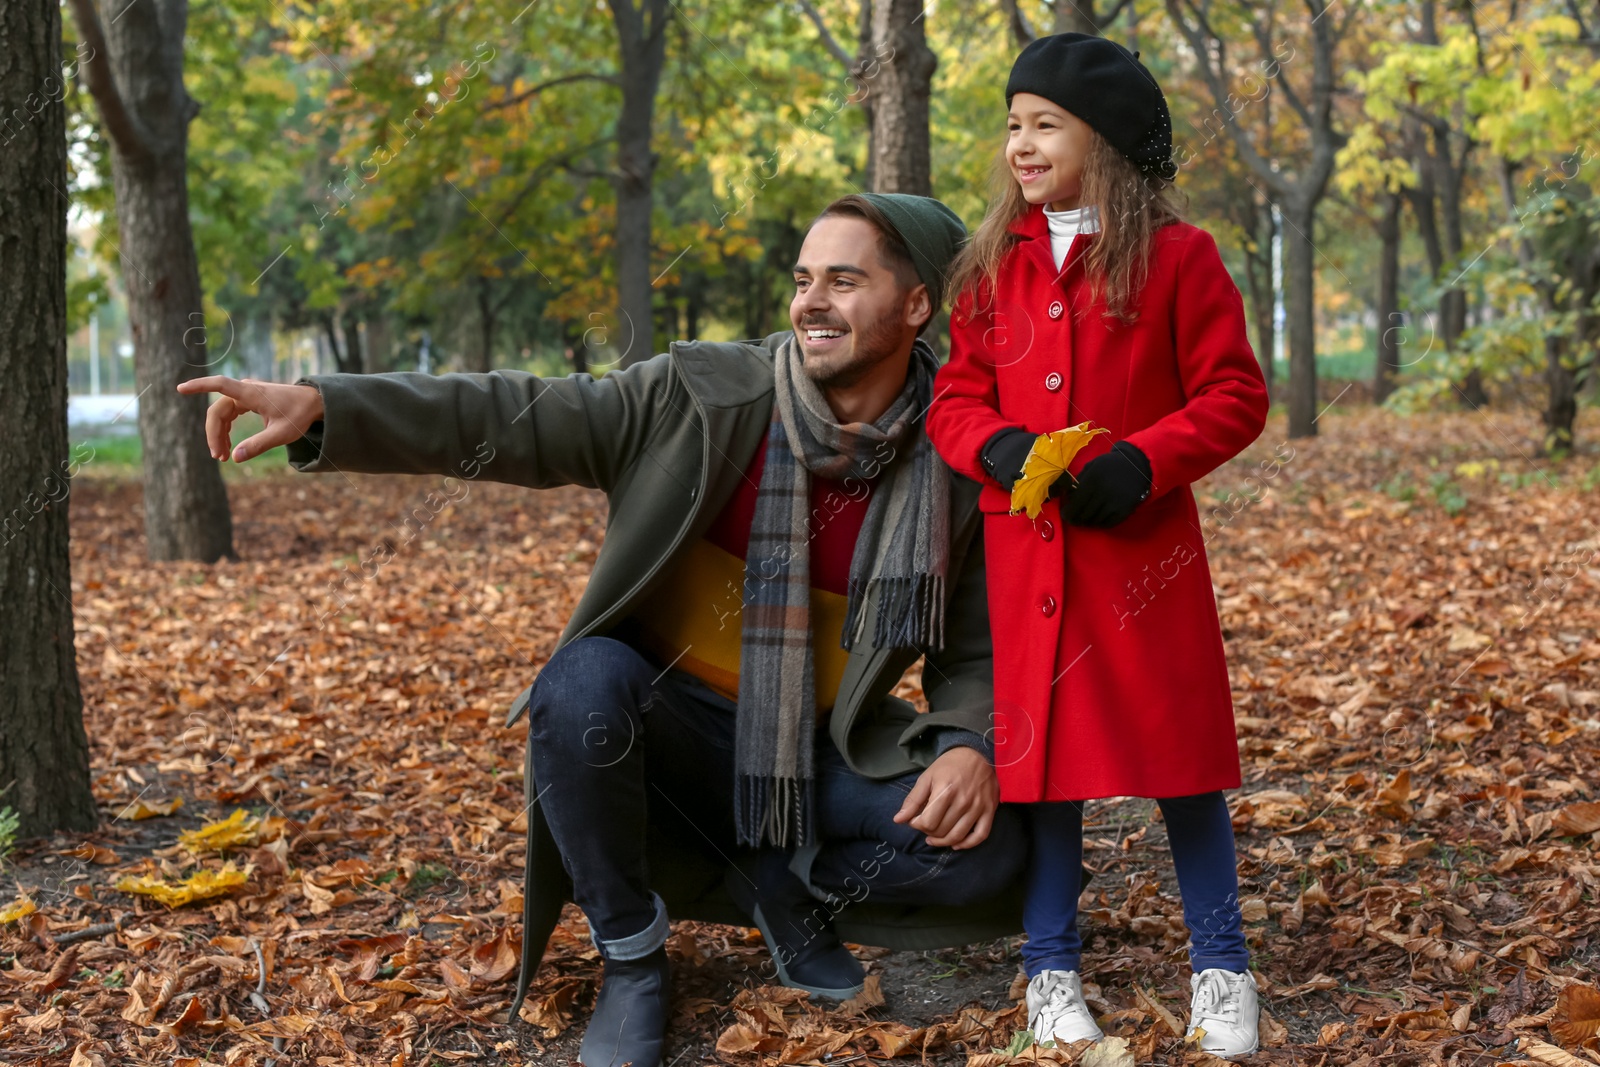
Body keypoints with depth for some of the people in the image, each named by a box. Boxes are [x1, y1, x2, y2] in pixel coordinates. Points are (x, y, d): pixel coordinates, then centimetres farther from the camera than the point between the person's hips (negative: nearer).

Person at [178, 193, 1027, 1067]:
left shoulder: (963, 471, -6)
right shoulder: (702, 396, -10)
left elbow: (977, 646, 3)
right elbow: (519, 420, -14)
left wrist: (969, 745, -20)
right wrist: (324, 405, -25)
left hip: (820, 754, 1)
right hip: (668, 725, 0)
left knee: (987, 849, -20)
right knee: (582, 683, -34)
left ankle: (783, 884, 10)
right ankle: (630, 954, -9)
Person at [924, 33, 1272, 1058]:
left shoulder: (1178, 256, -2)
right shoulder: (994, 267, 10)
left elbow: (1234, 395, -3)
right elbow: (957, 397, 11)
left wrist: (1142, 461, -18)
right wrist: (999, 449, -11)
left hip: (1144, 549, -3)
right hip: (1026, 557, 3)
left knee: (1178, 752, 3)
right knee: (1041, 750, 8)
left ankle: (1221, 967, 19)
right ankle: (1052, 970, 21)